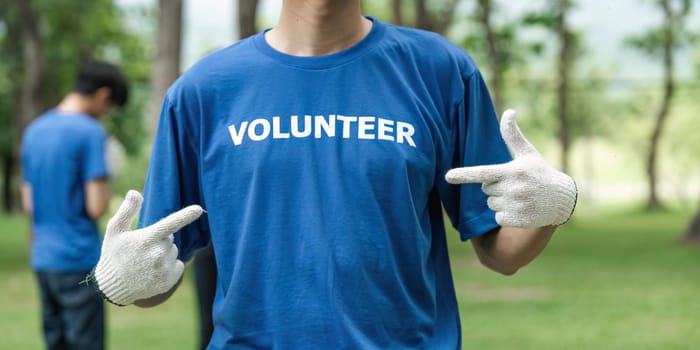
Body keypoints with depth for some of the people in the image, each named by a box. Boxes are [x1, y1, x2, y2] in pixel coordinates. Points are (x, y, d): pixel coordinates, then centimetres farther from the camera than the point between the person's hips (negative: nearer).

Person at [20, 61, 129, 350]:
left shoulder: (33, 131, 12)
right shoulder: (90, 132, -13)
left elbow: (29, 203, 15)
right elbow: (97, 206, -17)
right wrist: (105, 191, 4)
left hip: (43, 260, 8)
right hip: (79, 261, -7)